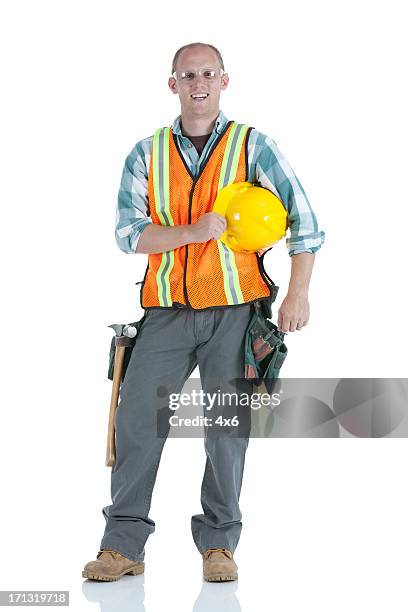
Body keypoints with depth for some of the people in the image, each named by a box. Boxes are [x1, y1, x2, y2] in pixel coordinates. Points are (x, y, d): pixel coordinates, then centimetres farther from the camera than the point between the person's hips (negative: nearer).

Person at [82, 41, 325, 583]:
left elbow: (303, 219, 0)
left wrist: (299, 294, -8)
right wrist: (192, 232, -17)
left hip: (235, 310, -1)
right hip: (168, 310, 2)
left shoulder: (252, 146, 3)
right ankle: (123, 544, 6)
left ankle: (219, 543, 14)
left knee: (228, 427, 1)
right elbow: (128, 232, -2)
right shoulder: (147, 154, 8)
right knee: (136, 418, -3)